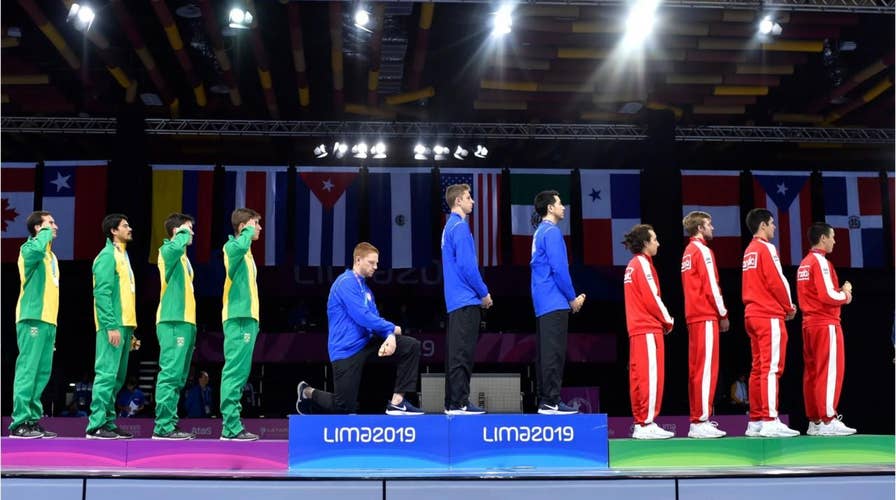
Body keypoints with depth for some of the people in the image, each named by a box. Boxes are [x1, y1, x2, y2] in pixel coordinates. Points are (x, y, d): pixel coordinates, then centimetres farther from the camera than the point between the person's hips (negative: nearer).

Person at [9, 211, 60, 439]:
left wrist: (53, 323, 17)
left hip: (48, 320, 9)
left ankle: (33, 420, 11)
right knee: (27, 370, -11)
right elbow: (37, 249, -30)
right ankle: (19, 423, -11)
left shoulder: (51, 256, 23)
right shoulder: (29, 248, -2)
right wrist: (46, 232, -11)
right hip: (33, 319, -9)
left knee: (42, 373, 8)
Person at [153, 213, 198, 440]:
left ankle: (170, 423, 13)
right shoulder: (167, 250, -4)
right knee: (170, 374, -13)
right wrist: (183, 233, -10)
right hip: (173, 322, -10)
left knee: (178, 377, 10)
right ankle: (163, 427, -15)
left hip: (185, 321, 10)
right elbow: (176, 246, -31)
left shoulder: (183, 258, 24)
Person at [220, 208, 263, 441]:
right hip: (238, 319, -10)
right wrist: (248, 231, -12)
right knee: (234, 373, -11)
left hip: (247, 318, 10)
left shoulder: (246, 253, 23)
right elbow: (240, 246, -32)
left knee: (239, 374, 9)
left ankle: (233, 425, 11)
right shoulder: (232, 246, -4)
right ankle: (231, 428, -12)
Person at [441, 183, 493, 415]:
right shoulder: (460, 227, -12)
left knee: (455, 351, 11)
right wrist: (484, 293, -9)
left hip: (456, 300, 10)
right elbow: (467, 265, -19)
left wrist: (479, 292, 19)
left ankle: (452, 402, 15)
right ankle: (459, 403, -5)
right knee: (462, 352, -7)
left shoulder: (451, 226, 18)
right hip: (466, 300, -10)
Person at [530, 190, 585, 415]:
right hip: (555, 303, -10)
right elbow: (559, 269, -17)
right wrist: (573, 298, -7)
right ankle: (551, 401, -8)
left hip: (543, 303, 10)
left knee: (544, 352, 10)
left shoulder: (540, 232, 19)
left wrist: (571, 296, 19)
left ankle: (544, 400, 13)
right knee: (554, 352, -8)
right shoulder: (552, 232, -11)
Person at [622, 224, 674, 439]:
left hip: (636, 329, 10)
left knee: (638, 375, 8)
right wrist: (668, 321, -2)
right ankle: (647, 424, -10)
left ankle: (639, 423, 11)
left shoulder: (632, 265, 19)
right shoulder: (643, 264, -10)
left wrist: (663, 319, 14)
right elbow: (652, 298, -15)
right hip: (649, 329, -10)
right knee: (651, 375, -9)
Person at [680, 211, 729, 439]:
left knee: (696, 368, 9)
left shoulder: (688, 252, 19)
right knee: (707, 368, -10)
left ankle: (696, 419, 12)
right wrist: (723, 314, -5)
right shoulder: (703, 251, -8)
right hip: (706, 317, -9)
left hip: (693, 317, 9)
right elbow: (711, 286, -13)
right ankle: (701, 422, -12)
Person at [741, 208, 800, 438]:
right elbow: (777, 282, -13)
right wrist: (789, 308, 2)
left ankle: (755, 421, 9)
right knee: (771, 368, -10)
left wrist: (783, 306, 15)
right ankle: (770, 421, -14)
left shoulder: (749, 251, 18)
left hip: (752, 314, 9)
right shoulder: (766, 248, -8)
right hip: (769, 316, -9)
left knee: (758, 367, 8)